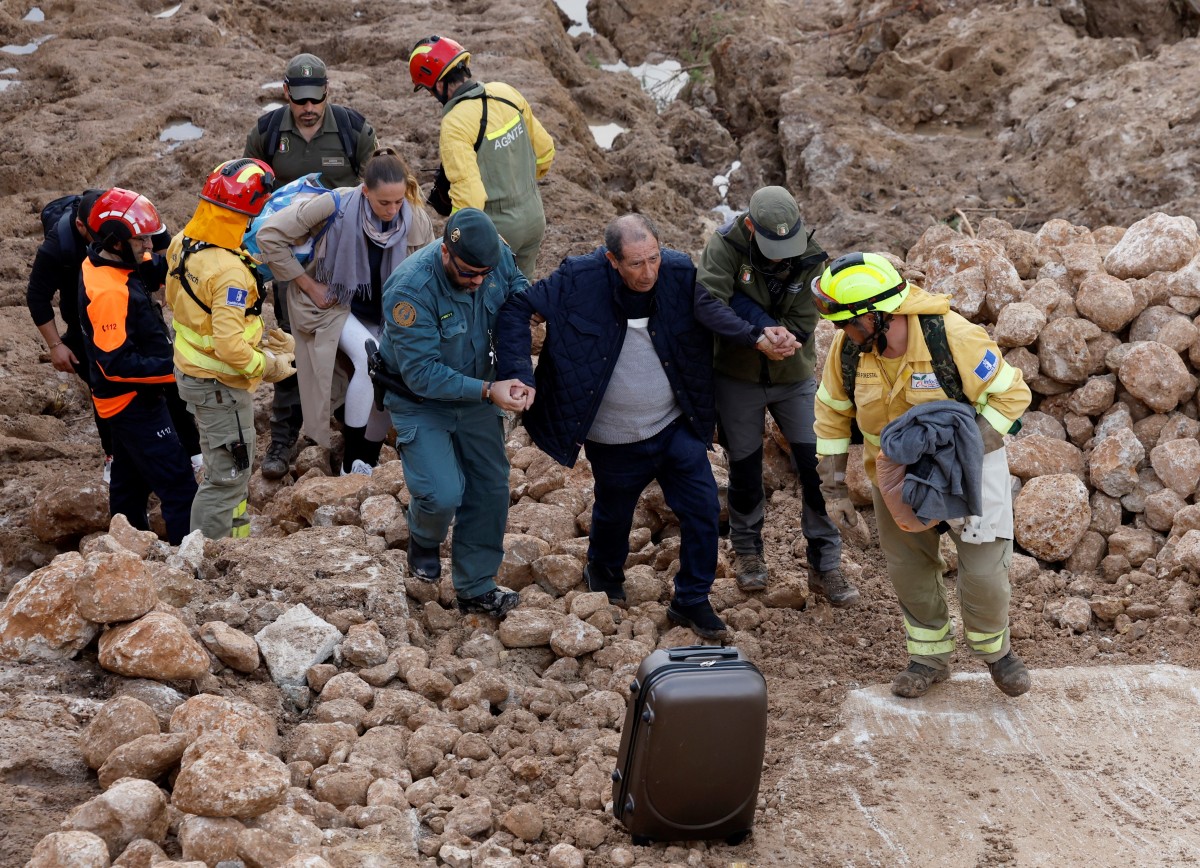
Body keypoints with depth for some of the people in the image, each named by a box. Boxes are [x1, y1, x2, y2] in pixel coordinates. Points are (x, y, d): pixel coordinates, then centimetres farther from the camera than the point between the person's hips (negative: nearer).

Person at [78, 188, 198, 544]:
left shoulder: (103, 265, -1)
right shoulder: (109, 292, -29)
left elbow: (156, 269, 3)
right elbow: (117, 364, -30)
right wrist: (174, 369, -29)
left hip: (129, 398, 10)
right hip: (134, 402, -10)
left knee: (130, 481, 24)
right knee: (179, 487, -7)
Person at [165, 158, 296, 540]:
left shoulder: (182, 243, -3)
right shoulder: (229, 272, -31)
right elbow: (230, 346, -34)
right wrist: (268, 367, -16)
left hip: (189, 368, 10)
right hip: (220, 384, -10)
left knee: (225, 468, 26)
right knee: (227, 479, 4)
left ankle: (234, 541, 41)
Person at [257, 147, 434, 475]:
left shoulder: (416, 220, -17)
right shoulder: (336, 208, -27)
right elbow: (270, 234, -21)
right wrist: (308, 285, -17)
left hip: (384, 312, 4)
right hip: (334, 303, -4)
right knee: (370, 358, -28)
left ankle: (369, 462, 17)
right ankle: (352, 463, -18)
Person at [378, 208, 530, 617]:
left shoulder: (498, 255, -17)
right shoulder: (411, 289, -33)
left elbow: (518, 288, 7)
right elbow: (422, 373, -31)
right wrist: (487, 391, -37)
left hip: (475, 393, 6)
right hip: (421, 400, -5)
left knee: (491, 487, 9)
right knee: (443, 494, -19)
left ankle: (476, 588, 27)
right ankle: (423, 540, 19)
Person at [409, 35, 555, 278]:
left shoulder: (455, 126, -24)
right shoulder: (506, 93, -2)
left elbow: (468, 196, -29)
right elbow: (545, 149, 9)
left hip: (498, 230, -7)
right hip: (534, 219, 7)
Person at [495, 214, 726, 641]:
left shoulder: (681, 273, -14)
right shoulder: (579, 279, -21)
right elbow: (517, 308, -15)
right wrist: (519, 373, -25)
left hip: (677, 426, 1)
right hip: (615, 440, -1)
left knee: (703, 510, 1)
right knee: (614, 514, 20)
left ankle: (692, 601, 21)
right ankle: (604, 573, 53)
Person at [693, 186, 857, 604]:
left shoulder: (811, 259, -16)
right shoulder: (726, 244, -20)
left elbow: (801, 328, -19)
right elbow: (707, 303, -33)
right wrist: (759, 336, -42)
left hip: (794, 378, 1)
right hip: (736, 378, -1)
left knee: (817, 468, -2)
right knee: (744, 469, 13)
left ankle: (825, 566, 10)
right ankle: (747, 551, 35)